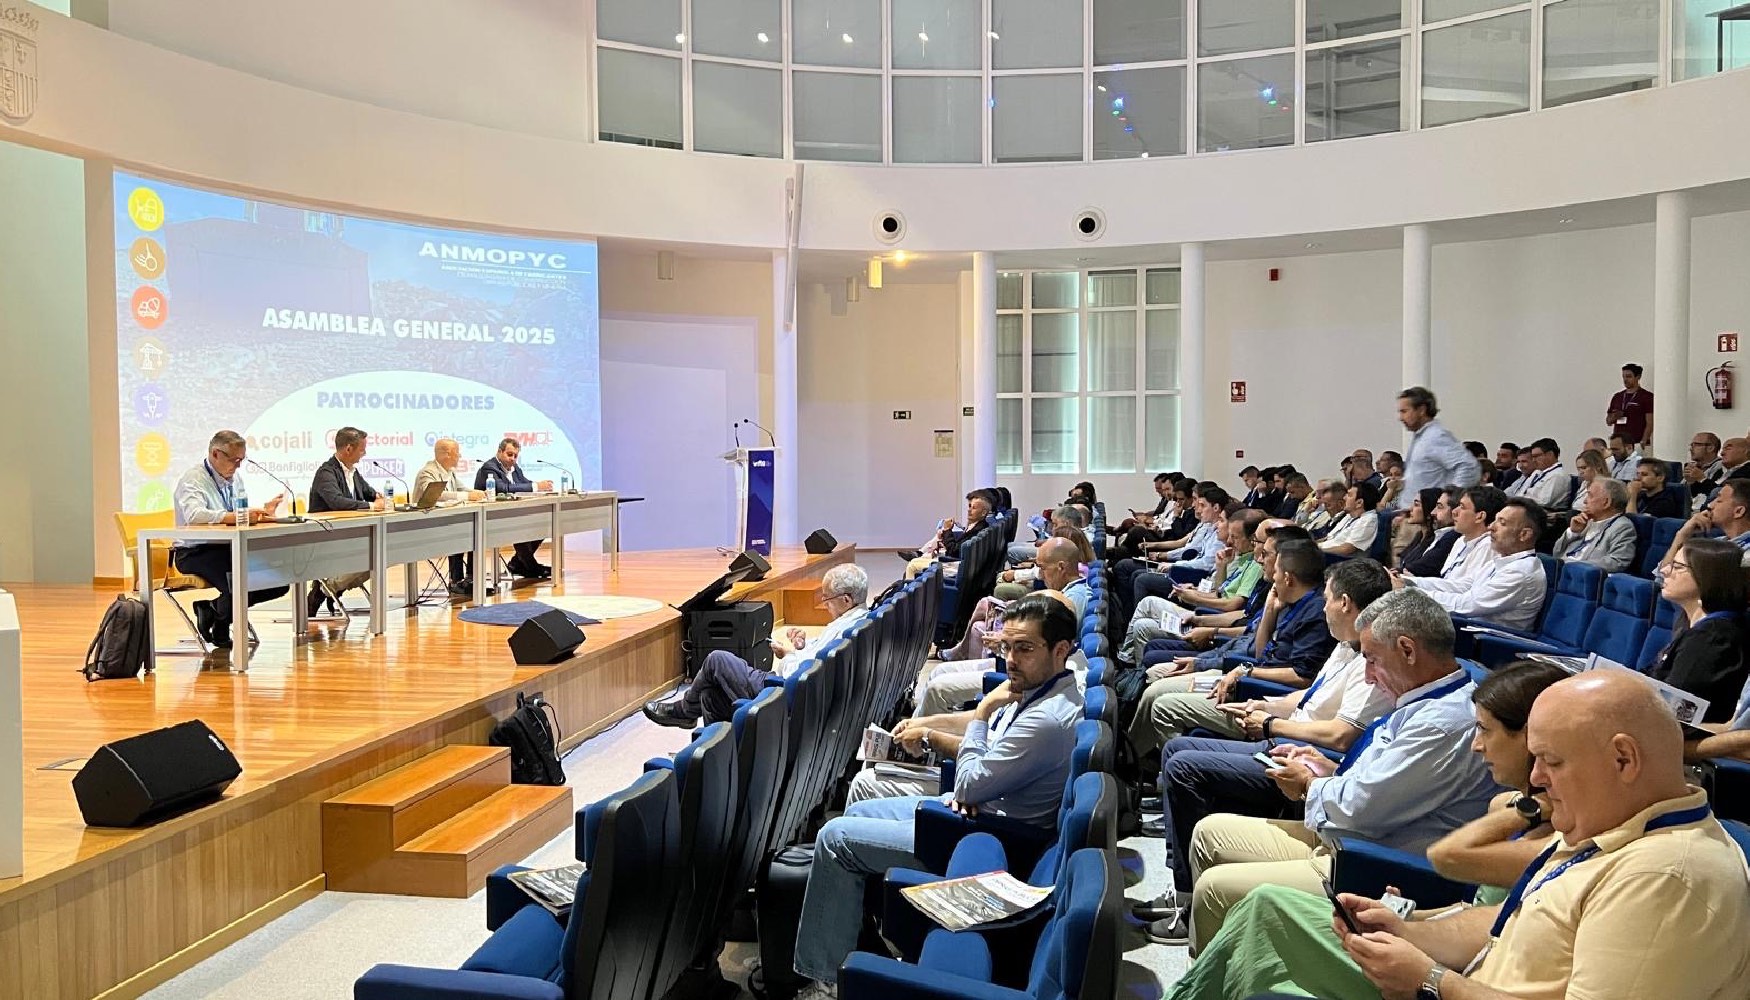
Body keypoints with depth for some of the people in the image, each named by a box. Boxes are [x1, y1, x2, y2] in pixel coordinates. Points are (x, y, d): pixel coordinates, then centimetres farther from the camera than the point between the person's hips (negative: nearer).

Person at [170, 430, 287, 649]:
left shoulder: (235, 477, 14)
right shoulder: (193, 480, -11)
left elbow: (244, 514, 16)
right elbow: (194, 515, -31)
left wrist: (263, 511, -7)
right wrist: (236, 517, -40)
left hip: (230, 549, 8)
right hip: (196, 553, -8)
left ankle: (214, 608, 3)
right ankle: (220, 630, -1)